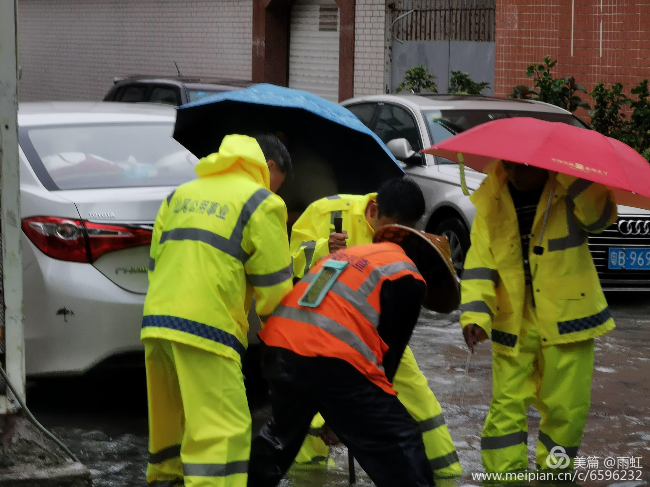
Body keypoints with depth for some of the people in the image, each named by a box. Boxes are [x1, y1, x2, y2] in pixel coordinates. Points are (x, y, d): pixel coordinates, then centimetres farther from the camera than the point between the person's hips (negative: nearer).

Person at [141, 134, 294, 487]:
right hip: (206, 327, -7)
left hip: (157, 320, 7)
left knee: (170, 423, 23)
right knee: (222, 432, -11)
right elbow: (273, 285, 0)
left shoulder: (181, 195, 22)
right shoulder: (261, 203, 1)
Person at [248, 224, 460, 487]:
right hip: (332, 361, -7)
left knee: (282, 432, 34)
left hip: (278, 348, 7)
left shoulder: (348, 253, 30)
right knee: (401, 450, 3)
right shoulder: (406, 276, 7)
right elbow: (389, 348, 4)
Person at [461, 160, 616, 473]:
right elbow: (479, 260, -5)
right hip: (513, 322, 1)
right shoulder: (492, 199, -1)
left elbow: (599, 216, -24)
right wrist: (475, 315, -17)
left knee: (566, 407, 4)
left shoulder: (571, 189, -5)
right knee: (507, 406, -3)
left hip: (567, 318, -1)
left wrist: (571, 174, -32)